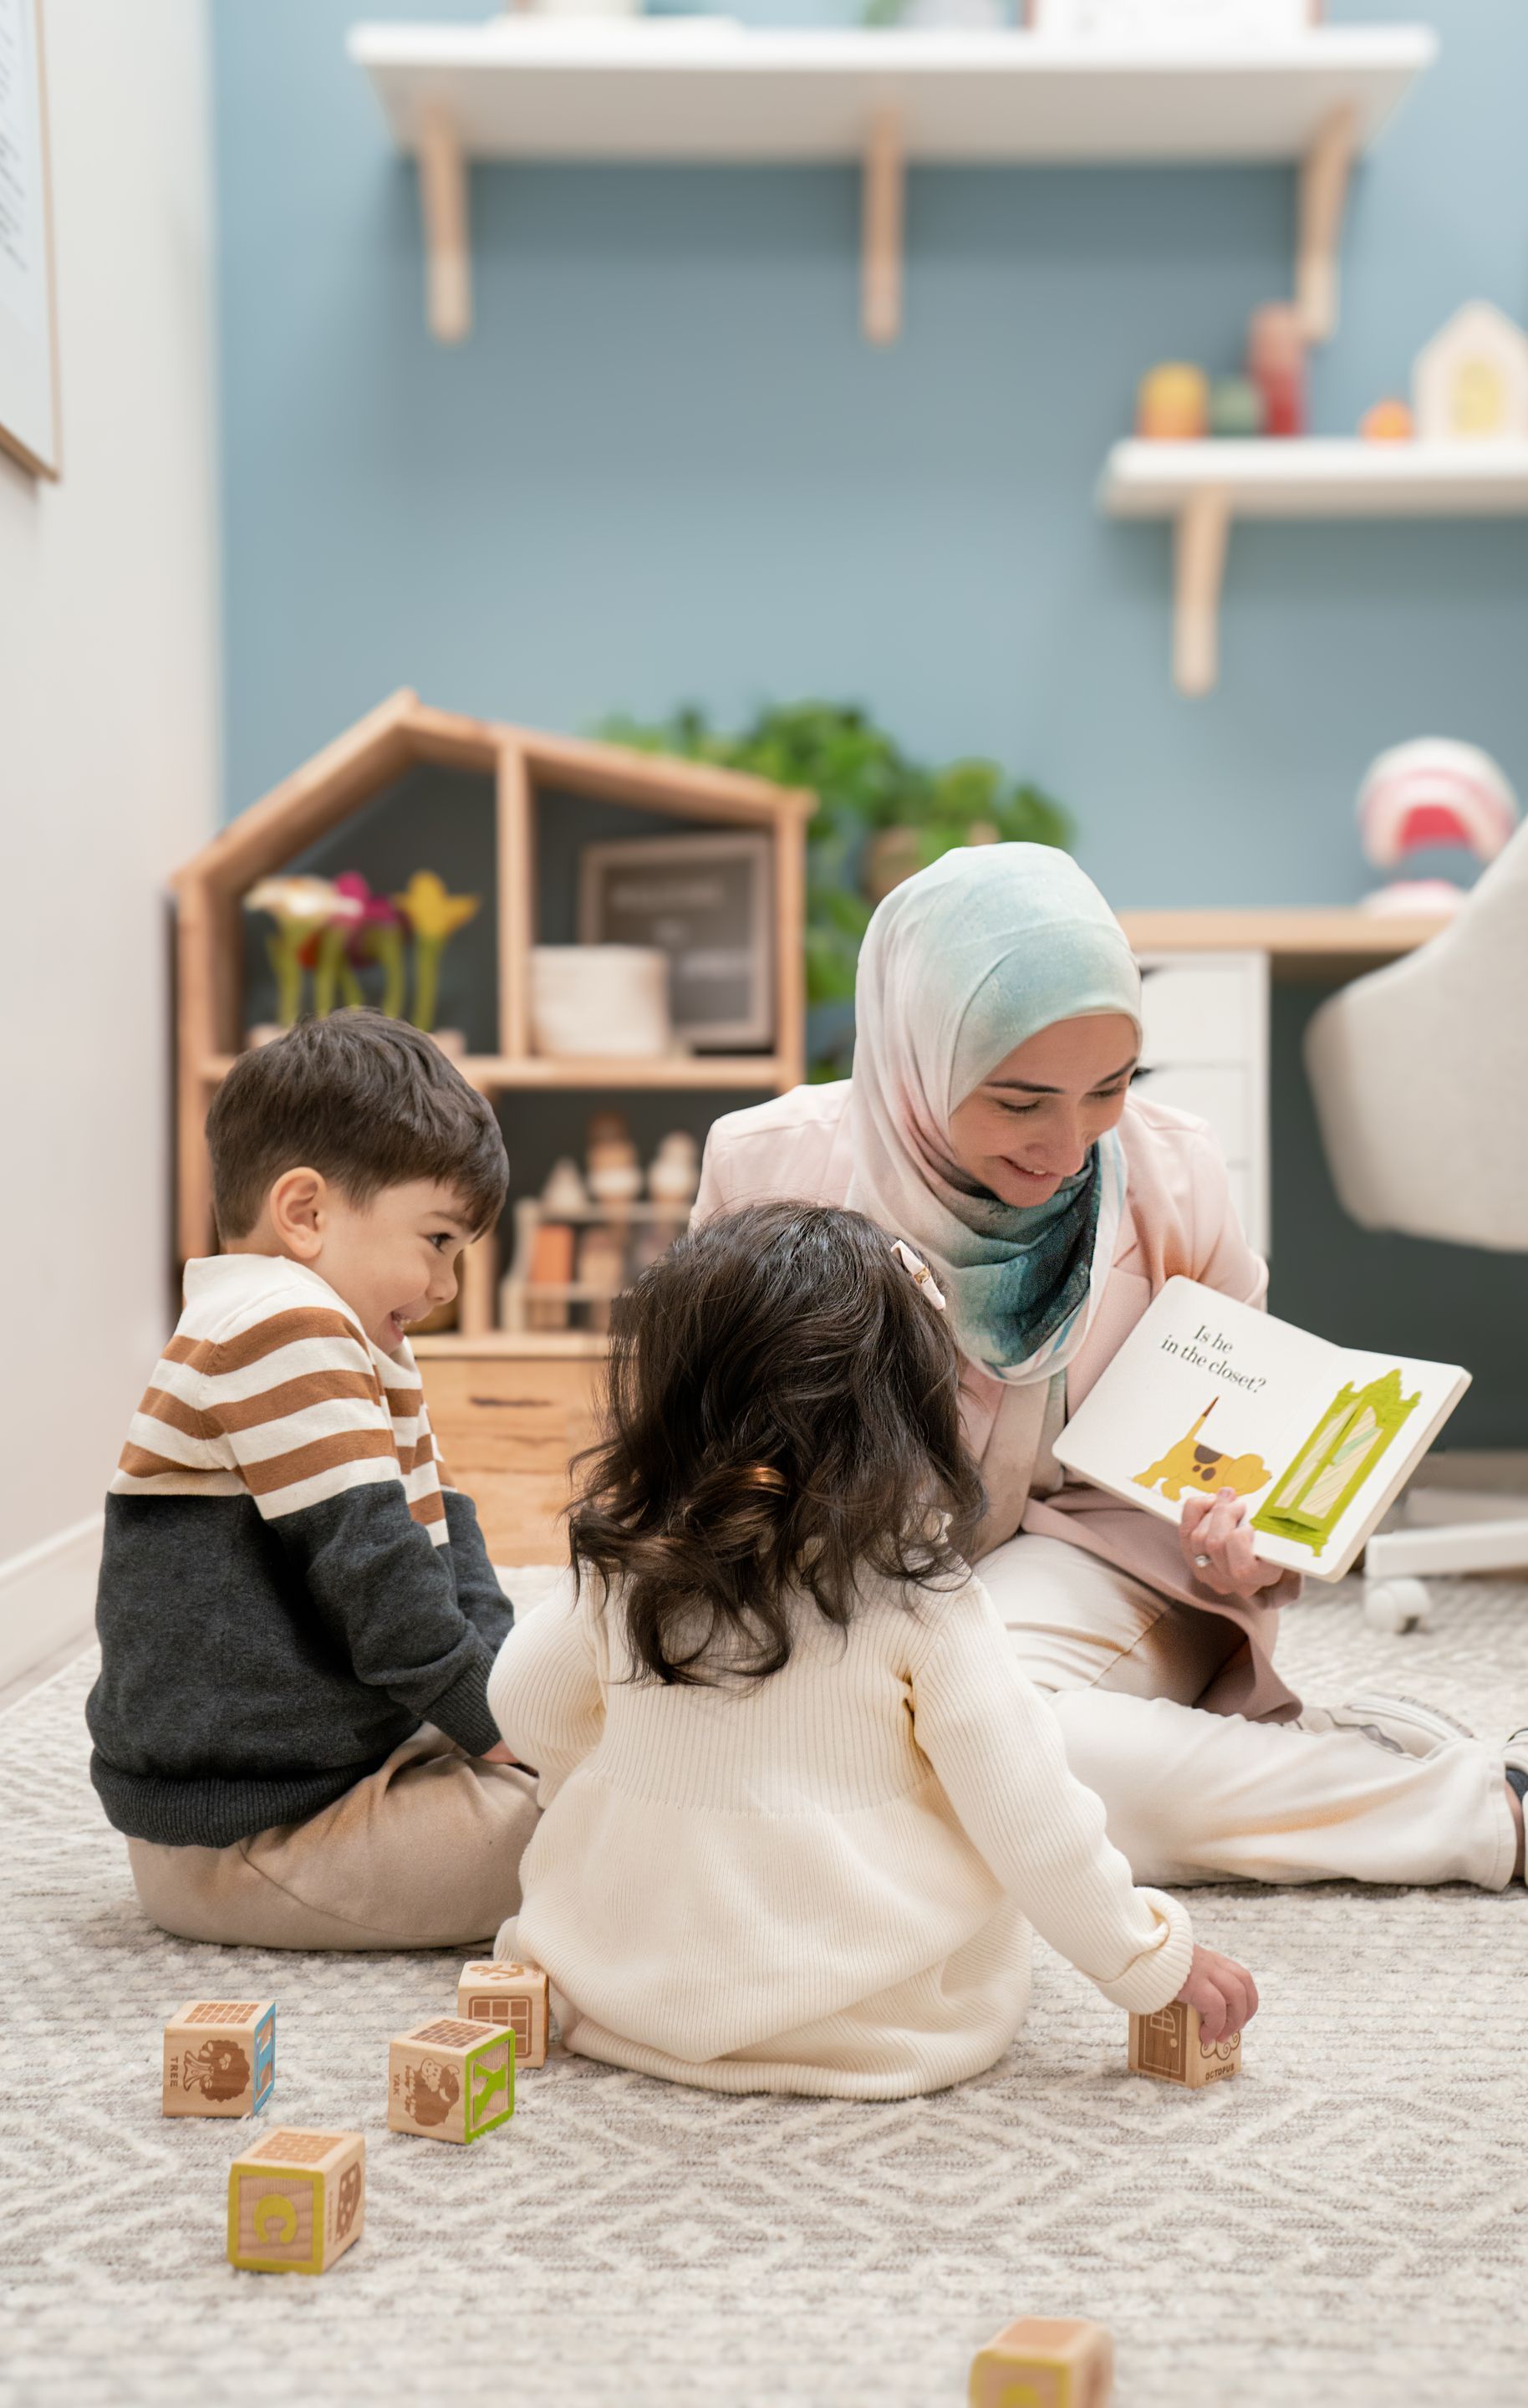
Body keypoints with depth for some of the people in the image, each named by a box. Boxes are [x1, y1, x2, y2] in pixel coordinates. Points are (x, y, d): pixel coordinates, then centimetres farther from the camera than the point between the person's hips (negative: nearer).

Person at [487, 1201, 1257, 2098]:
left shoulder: (627, 1567, -5)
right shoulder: (922, 1597, -15)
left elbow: (527, 1704, 13)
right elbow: (1026, 1816, -13)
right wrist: (1152, 1957, 0)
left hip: (626, 1988, 2)